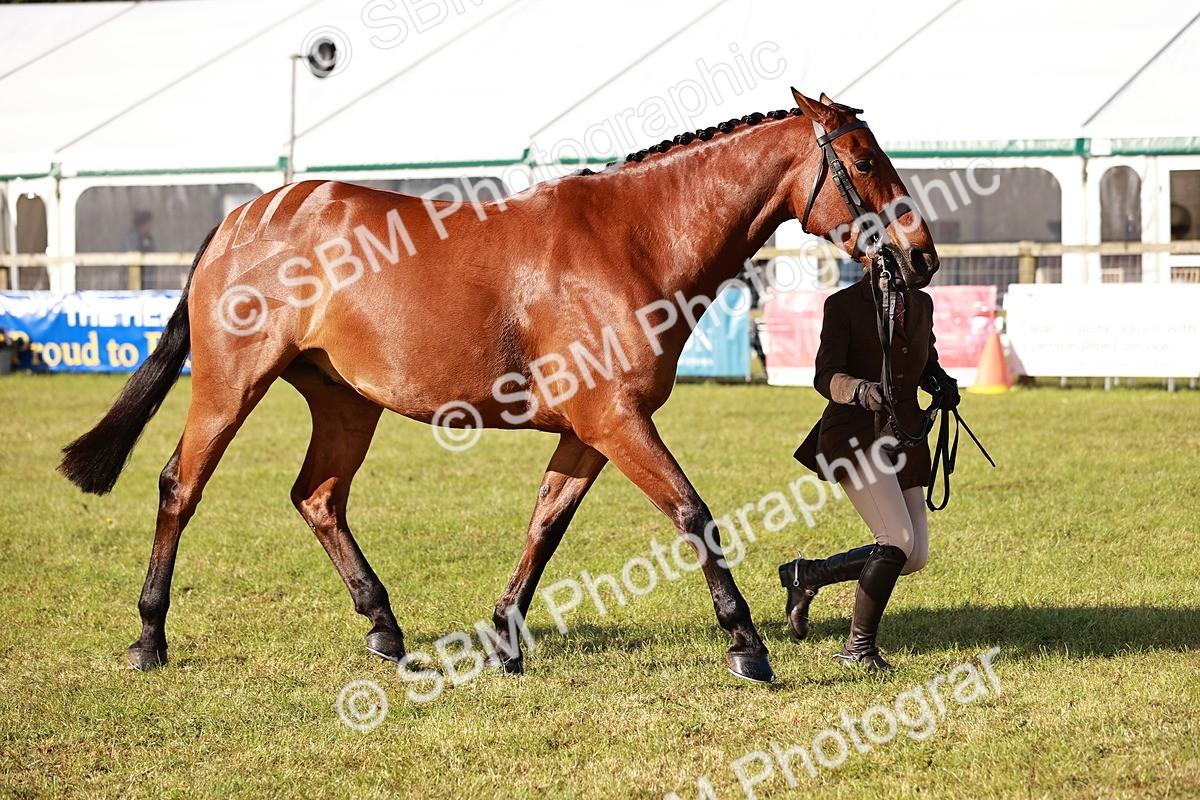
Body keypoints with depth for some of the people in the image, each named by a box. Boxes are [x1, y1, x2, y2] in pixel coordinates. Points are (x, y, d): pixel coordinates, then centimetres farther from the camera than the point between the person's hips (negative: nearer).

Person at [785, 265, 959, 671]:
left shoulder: (921, 303, 11)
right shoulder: (843, 305, -7)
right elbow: (826, 377, -17)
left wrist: (942, 383, 2)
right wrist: (857, 389, -39)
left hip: (903, 438, 7)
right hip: (855, 436, -7)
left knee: (915, 556, 5)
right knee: (899, 540, -20)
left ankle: (807, 575, 21)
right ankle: (859, 645, -4)